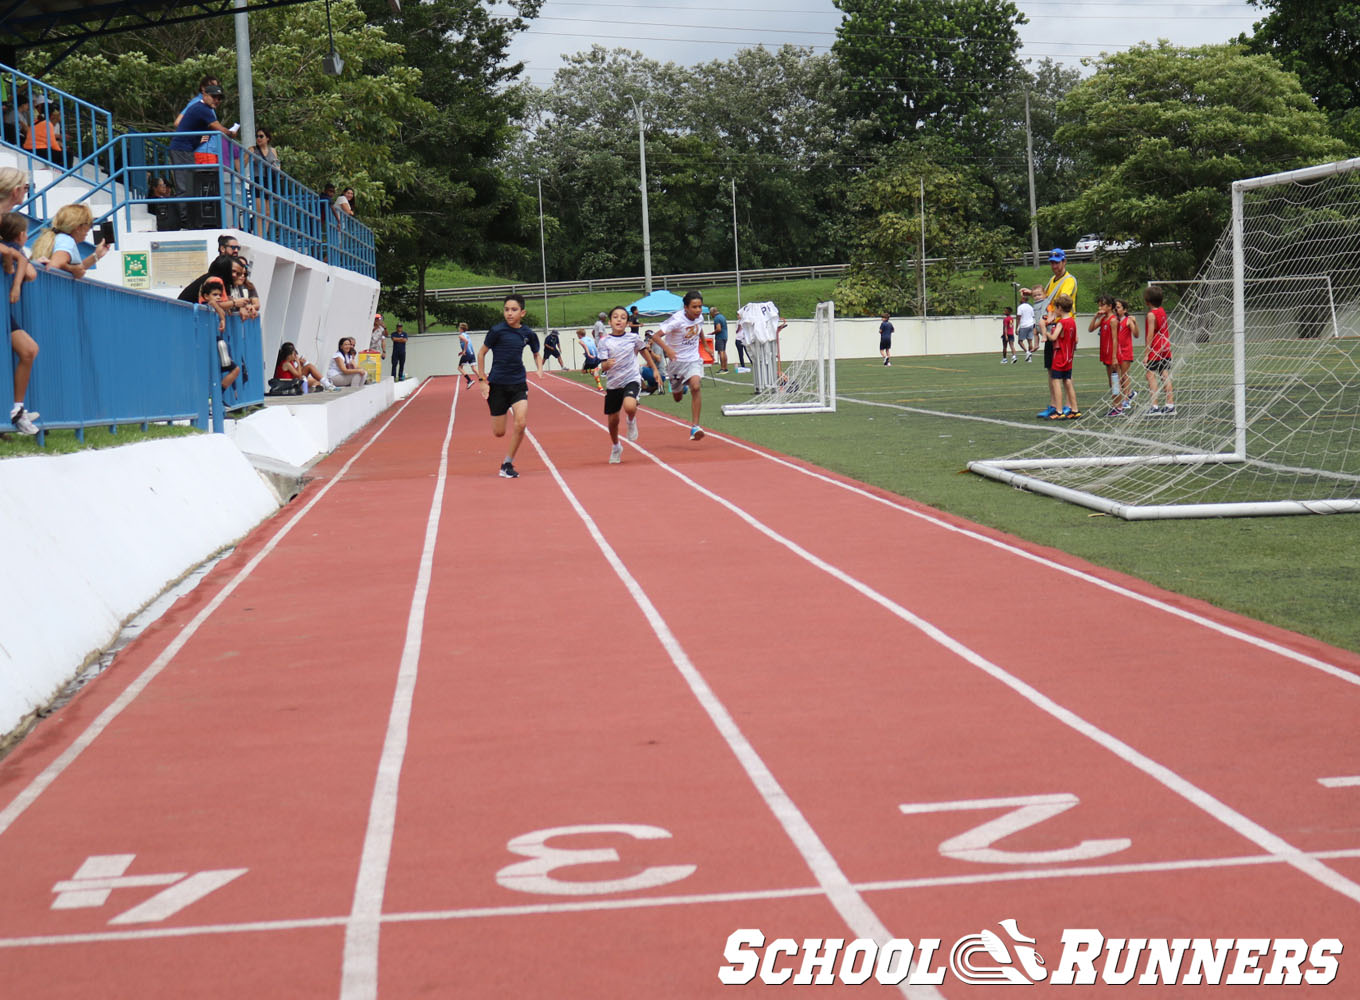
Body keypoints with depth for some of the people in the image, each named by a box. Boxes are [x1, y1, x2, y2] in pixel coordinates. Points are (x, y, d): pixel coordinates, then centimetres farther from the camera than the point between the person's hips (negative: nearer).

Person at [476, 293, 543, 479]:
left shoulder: (528, 333, 1)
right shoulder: (497, 331, -10)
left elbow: (537, 354, 20)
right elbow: (481, 353, 1)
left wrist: (540, 370, 1)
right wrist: (483, 380, -4)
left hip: (518, 383, 2)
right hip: (497, 385, -2)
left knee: (521, 423, -18)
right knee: (499, 432, 2)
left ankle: (507, 464, -1)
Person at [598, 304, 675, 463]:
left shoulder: (634, 337, -2)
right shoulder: (604, 341, -5)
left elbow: (644, 350, 17)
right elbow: (603, 367, -9)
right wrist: (607, 365, -33)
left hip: (631, 380, -1)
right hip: (613, 383, 1)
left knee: (630, 407, -31)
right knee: (613, 420, 8)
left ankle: (632, 421, 5)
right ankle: (616, 447, 36)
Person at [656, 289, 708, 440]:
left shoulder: (700, 317, -5)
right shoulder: (677, 320, -23)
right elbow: (657, 335, -28)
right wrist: (667, 350, -44)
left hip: (693, 360, 2)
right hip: (676, 360, -2)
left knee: (695, 387, -24)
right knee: (677, 398, 14)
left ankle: (695, 426, -22)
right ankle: (681, 388, 55)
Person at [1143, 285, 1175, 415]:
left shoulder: (1151, 315, -13)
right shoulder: (1162, 311, 10)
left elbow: (1150, 334, -16)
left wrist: (1146, 353, -15)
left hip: (1155, 350, -8)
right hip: (1166, 348, 8)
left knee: (1151, 375, -6)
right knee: (1165, 375, 8)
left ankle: (1154, 406, -13)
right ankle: (1170, 404, 7)